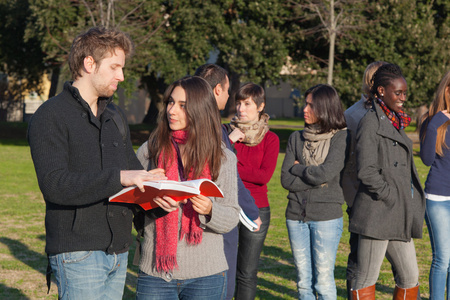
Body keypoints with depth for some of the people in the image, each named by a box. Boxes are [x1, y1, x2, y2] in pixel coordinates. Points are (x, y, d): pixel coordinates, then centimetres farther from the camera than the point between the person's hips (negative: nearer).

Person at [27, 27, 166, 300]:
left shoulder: (115, 116, 17)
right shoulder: (51, 117, -8)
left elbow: (132, 167, 20)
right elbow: (54, 185, -19)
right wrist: (118, 177, -27)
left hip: (118, 251, 7)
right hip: (78, 254, -7)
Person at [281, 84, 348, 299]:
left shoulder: (341, 137, -4)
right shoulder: (297, 138, 8)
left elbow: (326, 173, -16)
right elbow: (286, 180, 0)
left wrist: (298, 168, -2)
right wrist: (317, 180, -10)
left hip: (326, 216, -4)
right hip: (296, 216, 4)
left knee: (324, 281, 0)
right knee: (303, 282, 10)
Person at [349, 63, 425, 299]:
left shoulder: (395, 123, 16)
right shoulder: (371, 122, -10)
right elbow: (366, 171, -18)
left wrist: (411, 211, 12)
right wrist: (391, 198, -14)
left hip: (398, 217, 9)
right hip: (377, 214, -9)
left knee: (410, 279, 11)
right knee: (367, 280, -1)